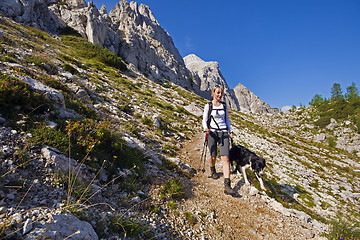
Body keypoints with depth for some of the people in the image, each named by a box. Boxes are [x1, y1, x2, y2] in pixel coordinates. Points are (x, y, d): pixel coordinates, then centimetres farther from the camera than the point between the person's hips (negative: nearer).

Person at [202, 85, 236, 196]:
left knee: (225, 158, -11)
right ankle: (212, 171, 42)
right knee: (213, 156, 6)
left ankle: (227, 185, -13)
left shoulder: (224, 105, 10)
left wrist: (230, 131, 14)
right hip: (212, 133, -2)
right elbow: (204, 120, 0)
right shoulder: (208, 106, 1)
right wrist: (206, 128, -20)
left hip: (223, 133, 2)